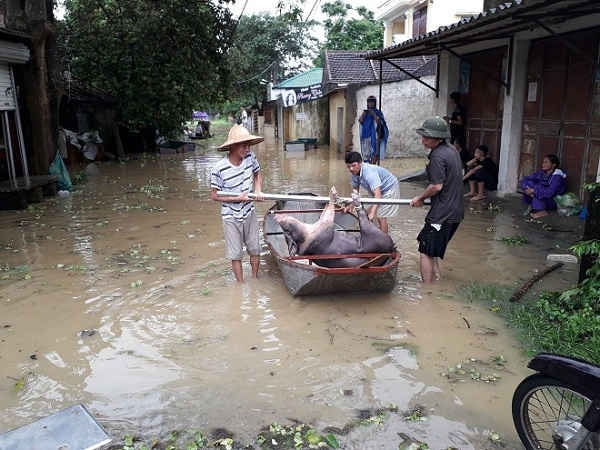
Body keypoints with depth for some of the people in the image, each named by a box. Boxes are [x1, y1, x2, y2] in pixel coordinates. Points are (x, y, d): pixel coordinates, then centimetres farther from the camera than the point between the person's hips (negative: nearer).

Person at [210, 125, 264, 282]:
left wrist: (258, 190, -7)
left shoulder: (250, 157, -9)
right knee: (236, 255, 6)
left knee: (255, 250, 13)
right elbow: (214, 195, -12)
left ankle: (255, 280, 33)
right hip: (231, 217, -4)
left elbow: (257, 174, 11)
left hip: (249, 213, 4)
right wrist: (237, 199, -20)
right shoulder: (219, 169, -21)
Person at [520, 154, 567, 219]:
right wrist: (526, 188, -25)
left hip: (554, 202, -6)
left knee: (536, 190, -29)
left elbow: (550, 192, -34)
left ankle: (542, 211, -21)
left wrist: (533, 190, -33)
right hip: (541, 199, 6)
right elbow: (525, 179, -5)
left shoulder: (557, 177, -20)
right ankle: (531, 205, -6)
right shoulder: (541, 173, -1)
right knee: (529, 183, -11)